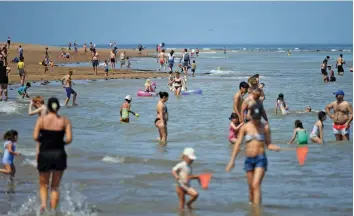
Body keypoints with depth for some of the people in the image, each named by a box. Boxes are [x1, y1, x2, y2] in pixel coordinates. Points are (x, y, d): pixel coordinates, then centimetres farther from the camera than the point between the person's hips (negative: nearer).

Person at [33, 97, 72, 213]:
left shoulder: (41, 119, -3)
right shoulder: (65, 121, 0)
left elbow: (35, 137, -11)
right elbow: (69, 139, -9)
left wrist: (43, 141, 9)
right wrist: (61, 143, 11)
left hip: (44, 154, -1)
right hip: (59, 154, 1)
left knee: (43, 184, 16)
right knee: (55, 186, 14)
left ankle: (43, 203, -10)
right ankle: (53, 210, 8)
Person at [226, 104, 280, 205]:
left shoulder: (265, 127, 1)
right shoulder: (245, 127, 4)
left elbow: (268, 144, 5)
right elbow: (238, 144, 5)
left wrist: (275, 148, -17)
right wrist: (232, 160, 1)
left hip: (261, 159, -3)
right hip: (249, 159, 3)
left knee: (256, 185, -16)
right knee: (251, 187, 9)